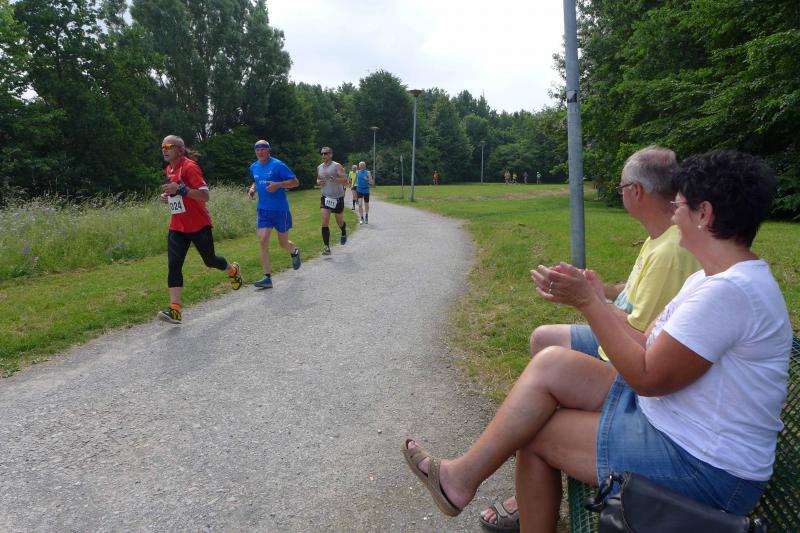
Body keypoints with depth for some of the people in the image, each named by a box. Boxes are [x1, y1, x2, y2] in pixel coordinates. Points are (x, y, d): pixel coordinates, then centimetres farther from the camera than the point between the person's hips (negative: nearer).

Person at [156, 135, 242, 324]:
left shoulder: (189, 167, -14)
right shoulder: (168, 170, 12)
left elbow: (205, 196, -20)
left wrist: (180, 190, -29)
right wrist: (167, 195, 6)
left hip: (198, 225, -6)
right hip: (177, 228, 7)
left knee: (210, 261, 10)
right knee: (173, 265, -8)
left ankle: (233, 270, 44)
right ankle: (175, 310, -10)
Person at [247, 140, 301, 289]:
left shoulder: (277, 165, -10)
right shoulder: (254, 167, 8)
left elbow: (295, 182, -10)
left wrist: (277, 185, -24)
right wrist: (252, 189, 5)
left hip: (280, 209, -4)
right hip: (263, 210, 5)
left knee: (283, 243, 7)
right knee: (262, 241, -9)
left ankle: (294, 252, 45)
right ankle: (267, 278, -4)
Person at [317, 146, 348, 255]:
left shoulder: (337, 166, -11)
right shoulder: (319, 167, 6)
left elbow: (345, 181, -19)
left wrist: (331, 177, -31)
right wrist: (319, 182, -1)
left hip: (337, 198, -3)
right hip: (325, 197, 3)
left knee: (339, 222, 13)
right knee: (325, 222, -12)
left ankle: (344, 234, 48)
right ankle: (326, 247, -9)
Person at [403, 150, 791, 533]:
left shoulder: (730, 291, -24)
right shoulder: (712, 279, 8)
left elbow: (647, 378, -23)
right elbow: (649, 348, 5)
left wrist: (589, 302, -19)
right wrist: (590, 299, -4)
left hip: (705, 467, -9)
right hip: (664, 412, 9)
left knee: (536, 430, -9)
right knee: (551, 365, -4)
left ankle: (462, 478, 19)